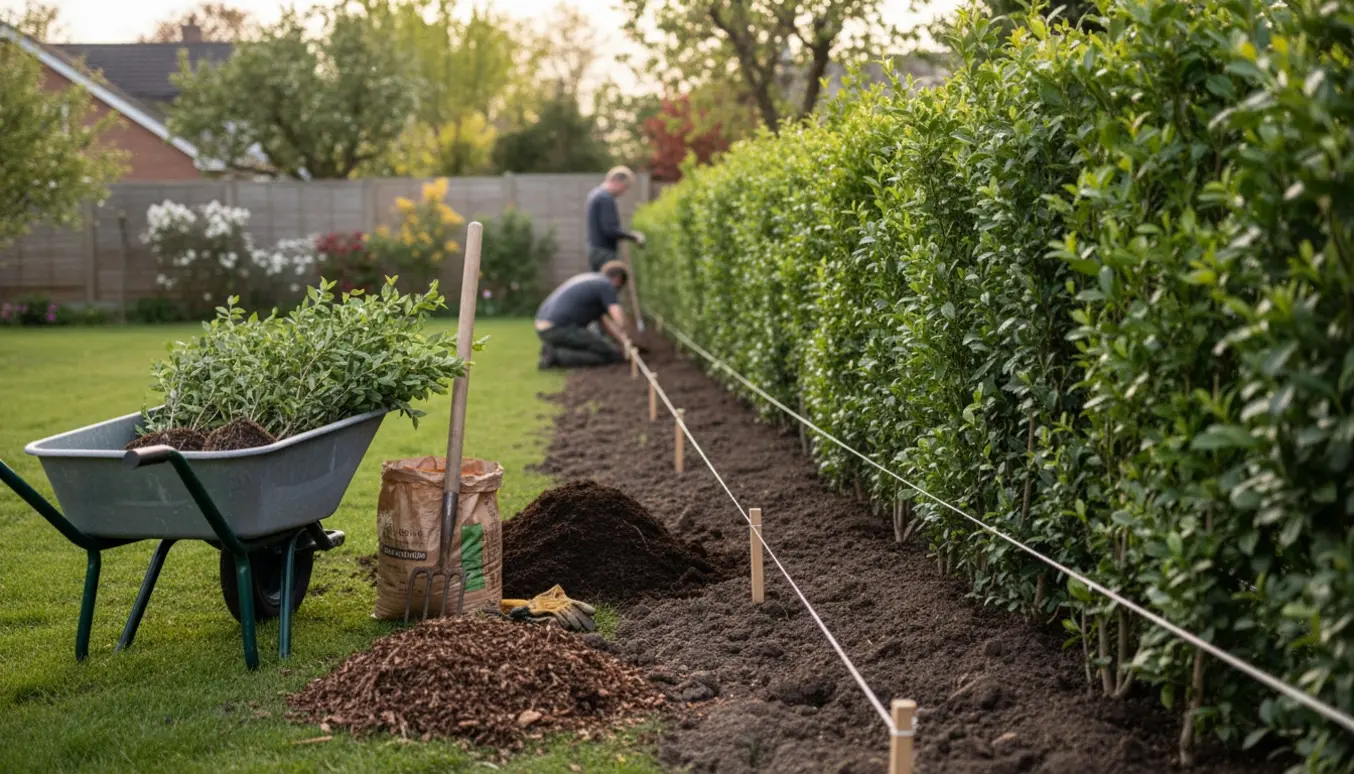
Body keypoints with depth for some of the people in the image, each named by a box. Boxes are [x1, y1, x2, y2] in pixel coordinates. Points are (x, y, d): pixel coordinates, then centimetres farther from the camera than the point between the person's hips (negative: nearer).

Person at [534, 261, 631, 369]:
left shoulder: (589, 281, 26)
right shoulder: (606, 285, -2)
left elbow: (604, 322, 29)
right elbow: (619, 319, -15)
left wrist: (623, 339, 24)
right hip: (560, 329, -10)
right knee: (613, 355, -2)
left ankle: (554, 350, 8)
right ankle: (559, 356, -10)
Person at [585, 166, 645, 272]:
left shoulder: (596, 194, 14)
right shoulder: (606, 199, -18)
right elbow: (610, 229, -22)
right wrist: (633, 236, -13)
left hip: (595, 250, 10)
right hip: (604, 252, -10)